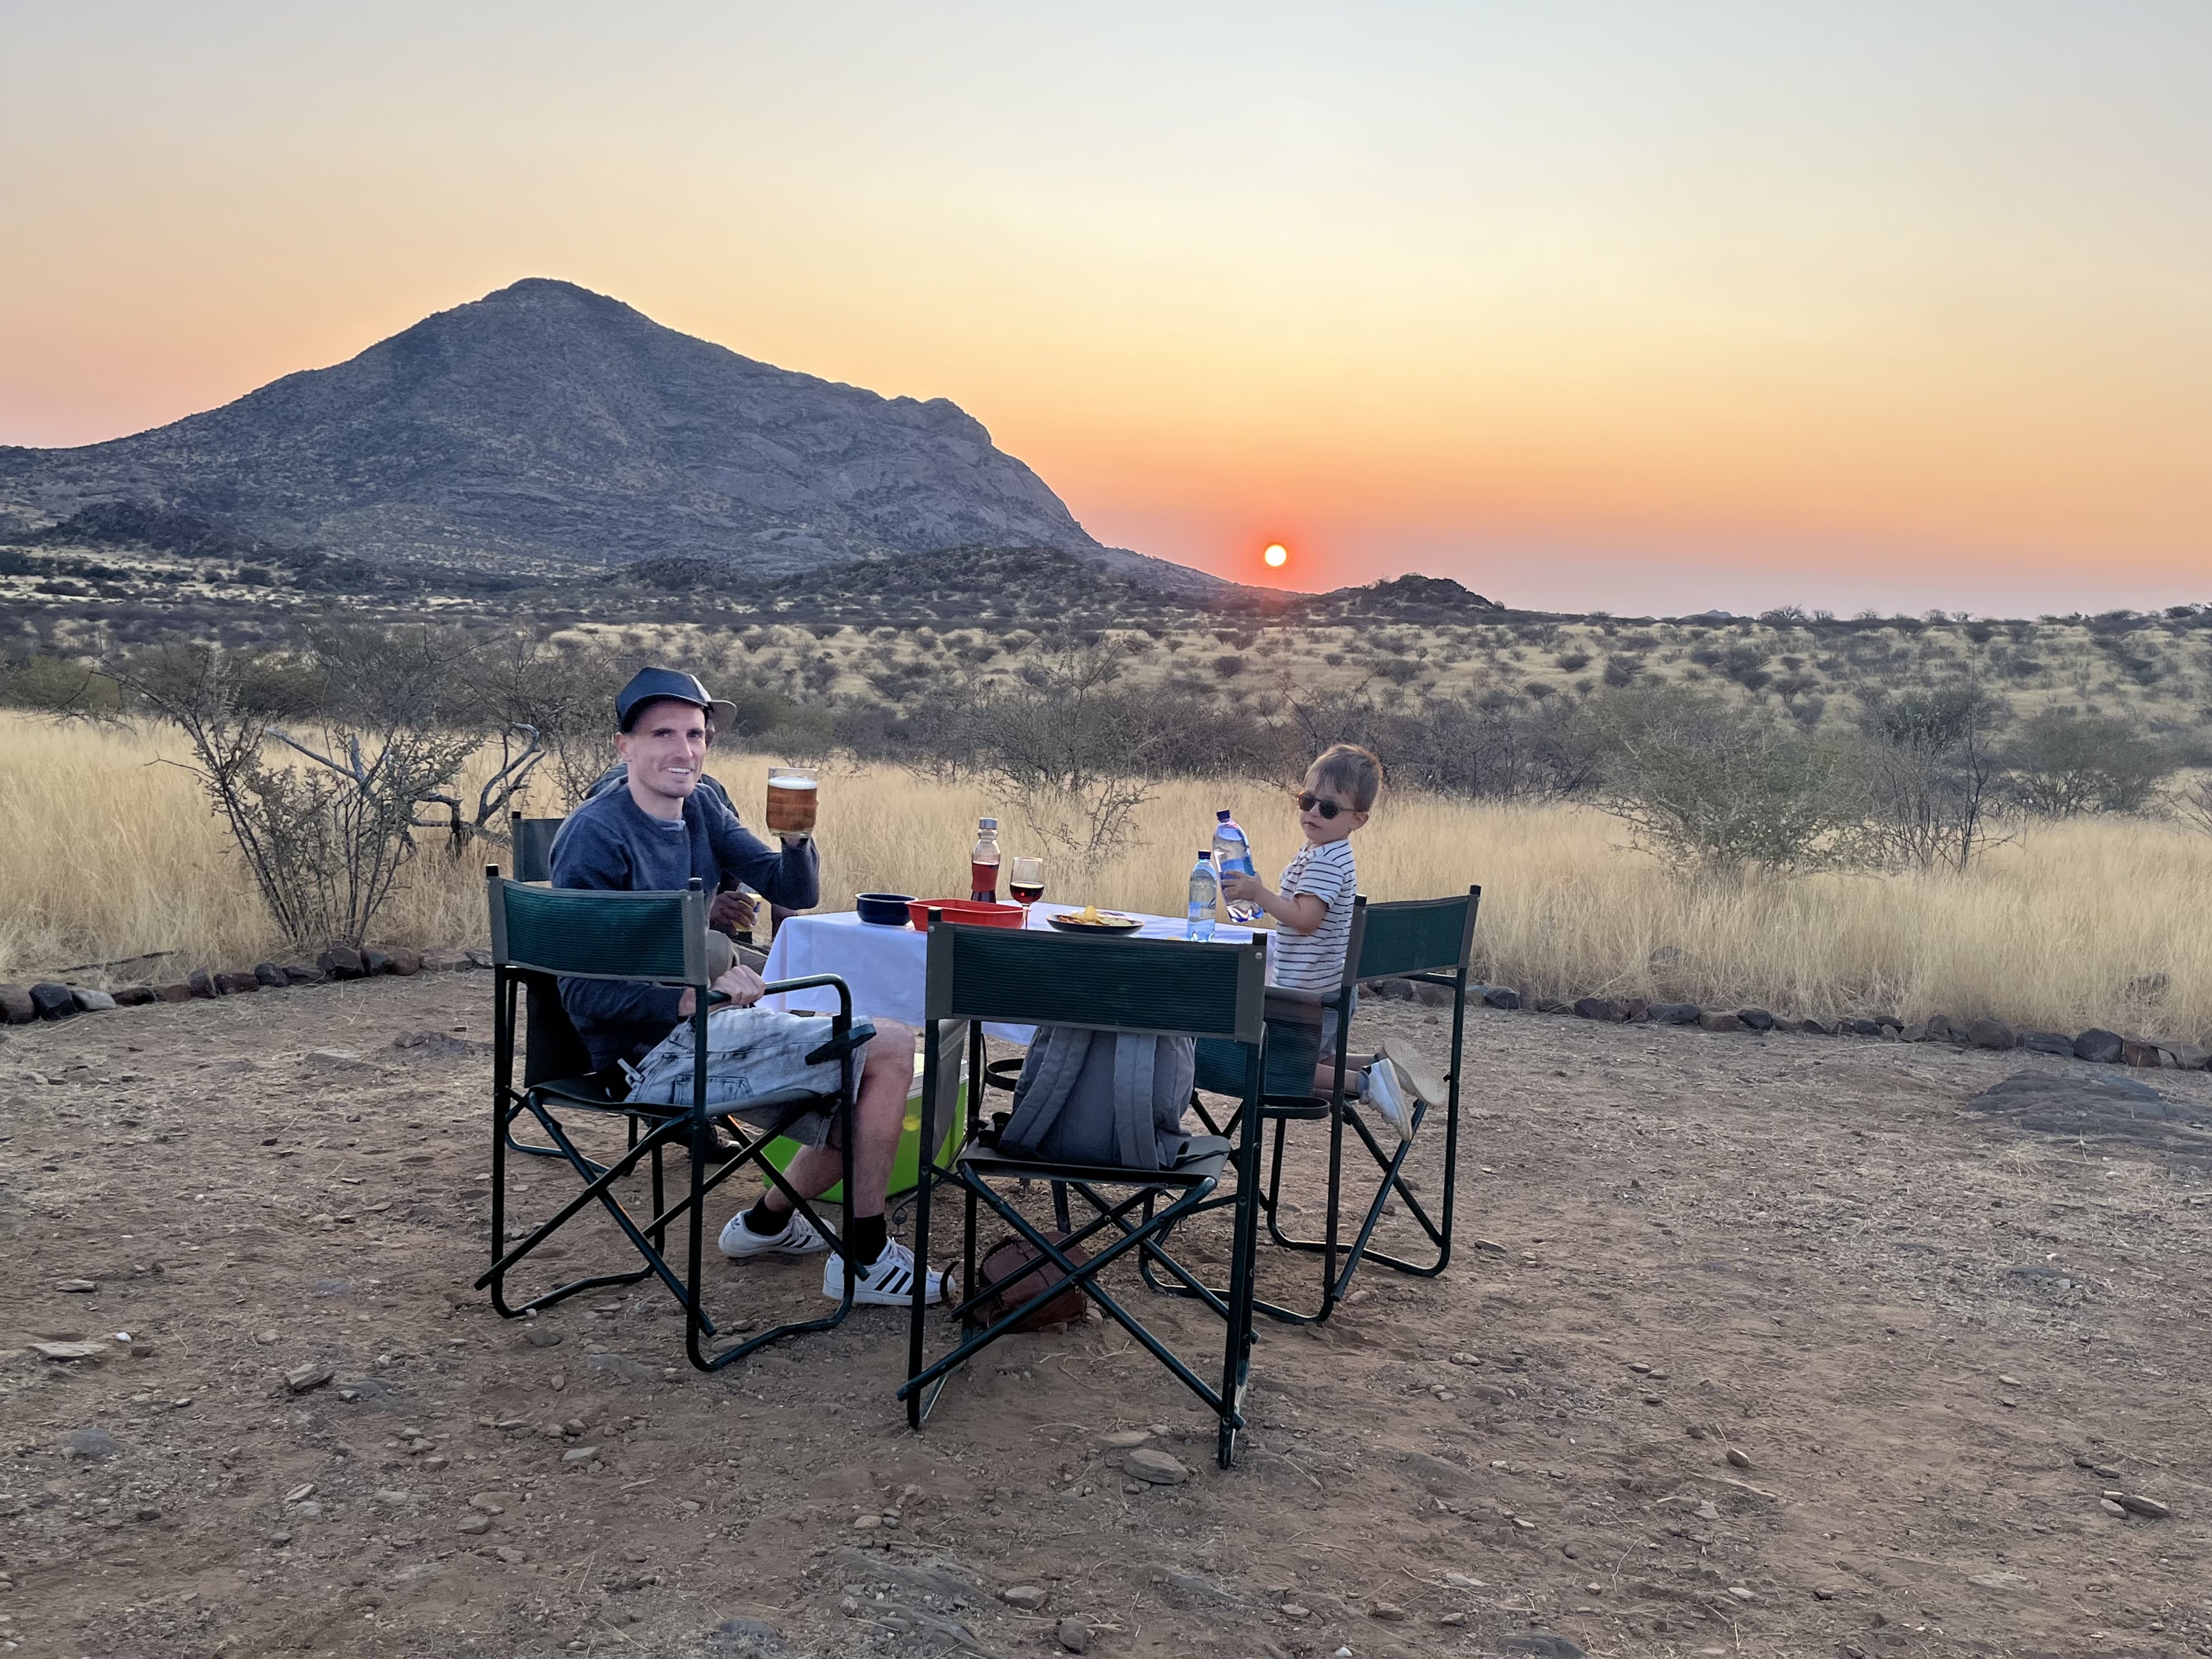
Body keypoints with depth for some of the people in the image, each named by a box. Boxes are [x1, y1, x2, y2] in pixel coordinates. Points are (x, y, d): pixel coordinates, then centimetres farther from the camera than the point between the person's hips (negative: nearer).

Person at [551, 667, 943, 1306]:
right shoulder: (594, 835, -17)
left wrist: (796, 838, -16)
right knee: (891, 1048, -14)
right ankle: (863, 1260, -3)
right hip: (658, 1053, -9)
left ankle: (765, 1223, 31)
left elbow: (796, 892, 5)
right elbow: (582, 993, -21)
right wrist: (693, 996, -33)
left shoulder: (700, 808, 6)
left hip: (709, 1025, 9)